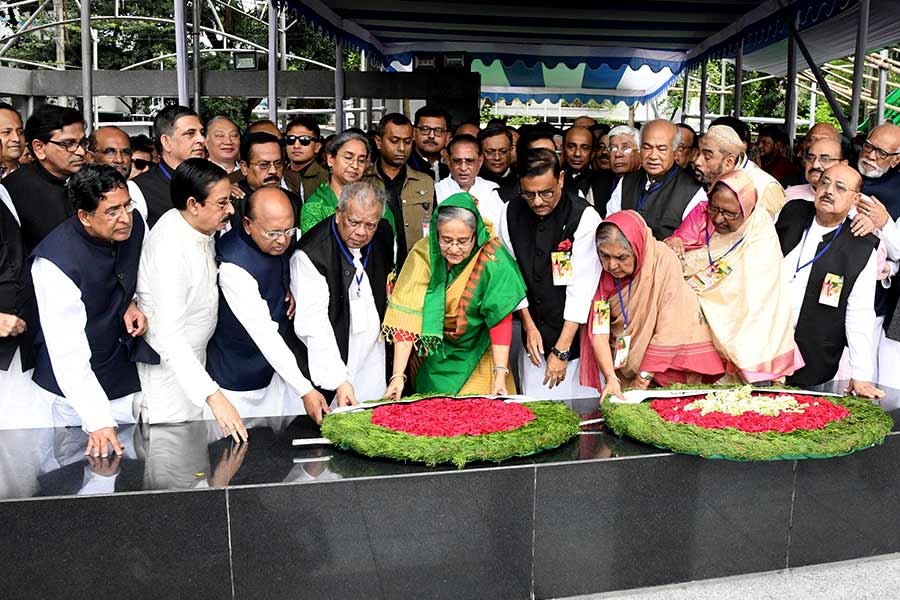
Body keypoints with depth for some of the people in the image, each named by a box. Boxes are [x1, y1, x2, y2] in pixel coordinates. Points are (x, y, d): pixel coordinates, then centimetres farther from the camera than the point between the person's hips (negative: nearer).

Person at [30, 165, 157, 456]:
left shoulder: (135, 224, -11)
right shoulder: (55, 262, -29)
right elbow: (68, 353, -30)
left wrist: (133, 303, -9)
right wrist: (98, 421, -35)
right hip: (80, 385, -5)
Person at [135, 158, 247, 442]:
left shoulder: (201, 228, -4)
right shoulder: (170, 249, -31)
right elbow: (169, 336, -36)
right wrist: (213, 395, -43)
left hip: (193, 358, 9)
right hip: (168, 363, -8)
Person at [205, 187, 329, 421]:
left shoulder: (282, 241, -6)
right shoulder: (233, 266, -28)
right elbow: (263, 332, -30)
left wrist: (288, 288, -6)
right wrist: (305, 390, -31)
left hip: (277, 366, 7)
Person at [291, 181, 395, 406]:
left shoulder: (384, 234, -3)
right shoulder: (309, 254, -22)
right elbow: (312, 324, -25)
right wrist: (338, 379, -30)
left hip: (374, 353, 6)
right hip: (332, 358, -5)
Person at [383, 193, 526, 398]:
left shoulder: (492, 259, -22)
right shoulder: (423, 254, -20)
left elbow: (500, 319, -19)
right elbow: (407, 314, -23)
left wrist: (500, 374, -26)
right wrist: (398, 375, -28)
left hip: (477, 358, -1)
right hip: (432, 358, 1)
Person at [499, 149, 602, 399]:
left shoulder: (585, 217, -16)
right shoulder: (511, 213, -2)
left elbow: (582, 287, -19)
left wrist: (561, 350, -20)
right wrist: (529, 326, -1)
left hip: (576, 337, -3)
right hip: (535, 337, 4)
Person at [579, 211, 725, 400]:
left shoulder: (663, 261, -21)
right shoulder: (600, 270, -12)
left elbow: (670, 330, -20)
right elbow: (598, 331, -15)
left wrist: (644, 377, -18)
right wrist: (611, 377, -26)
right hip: (625, 358, 2)